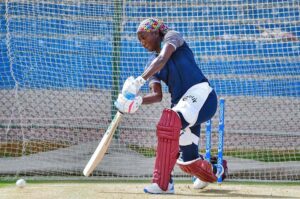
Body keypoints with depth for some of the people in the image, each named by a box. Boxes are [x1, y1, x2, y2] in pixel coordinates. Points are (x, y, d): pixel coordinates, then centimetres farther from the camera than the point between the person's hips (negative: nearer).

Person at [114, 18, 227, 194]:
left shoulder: (172, 37, 2)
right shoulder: (152, 64, 20)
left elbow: (163, 59, -20)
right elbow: (157, 95, 6)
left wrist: (140, 80, -31)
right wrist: (137, 101, -14)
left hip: (201, 95, -8)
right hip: (181, 103, 8)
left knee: (168, 123, -35)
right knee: (187, 160, 13)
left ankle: (163, 183, -38)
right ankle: (208, 174, 50)